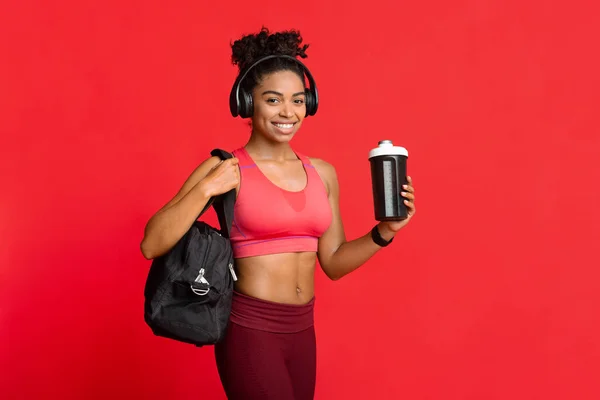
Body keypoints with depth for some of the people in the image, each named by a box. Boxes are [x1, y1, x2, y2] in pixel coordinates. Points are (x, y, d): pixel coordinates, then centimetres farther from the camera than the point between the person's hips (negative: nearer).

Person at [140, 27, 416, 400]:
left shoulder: (323, 173, 6)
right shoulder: (225, 169, -9)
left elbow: (333, 262, 11)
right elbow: (152, 246, -15)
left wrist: (385, 231, -2)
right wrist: (206, 190, -23)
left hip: (302, 330, 6)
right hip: (249, 328, -5)